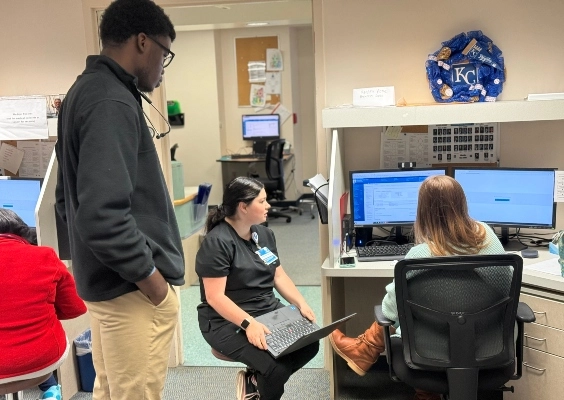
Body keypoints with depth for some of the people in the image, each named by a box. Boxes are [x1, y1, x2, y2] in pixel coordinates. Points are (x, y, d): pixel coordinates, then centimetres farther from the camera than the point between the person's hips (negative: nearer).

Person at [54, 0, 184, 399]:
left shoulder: (87, 90, 12)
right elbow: (102, 215, -29)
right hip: (132, 288, -10)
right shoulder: (111, 102, -20)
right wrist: (150, 276, -17)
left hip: (105, 280, 10)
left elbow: (71, 200, 18)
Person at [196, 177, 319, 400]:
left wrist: (301, 304, -4)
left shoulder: (264, 234, 7)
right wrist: (248, 323, -33)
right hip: (227, 322, -8)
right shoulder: (217, 242, -18)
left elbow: (279, 275, 11)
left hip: (269, 311, 8)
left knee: (310, 344, -13)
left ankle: (254, 380, 7)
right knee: (277, 366, -27)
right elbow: (215, 297, -22)